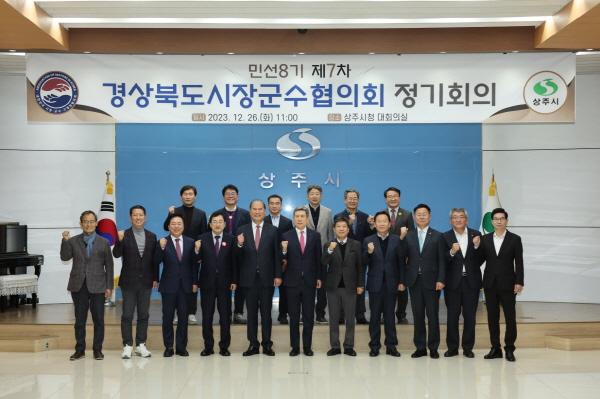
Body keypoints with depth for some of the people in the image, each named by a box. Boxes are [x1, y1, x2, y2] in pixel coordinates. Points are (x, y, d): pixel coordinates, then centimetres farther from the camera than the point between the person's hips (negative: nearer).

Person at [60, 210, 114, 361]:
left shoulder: (103, 243, 4)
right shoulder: (73, 241, 7)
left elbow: (109, 266, 3)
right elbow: (65, 257, -6)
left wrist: (109, 286, -2)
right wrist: (65, 241, -18)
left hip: (97, 286, -1)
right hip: (78, 286, 1)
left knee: (98, 320, 2)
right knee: (79, 320, 6)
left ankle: (98, 350, 11)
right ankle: (80, 350, 15)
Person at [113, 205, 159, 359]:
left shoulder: (152, 236, 7)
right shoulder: (124, 235, -3)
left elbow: (154, 259, 8)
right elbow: (116, 254, -14)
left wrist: (155, 278, 5)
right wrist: (119, 241, -31)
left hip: (146, 282, 3)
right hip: (129, 281, -3)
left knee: (143, 315, 7)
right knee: (127, 315, 0)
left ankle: (141, 345, 14)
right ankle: (127, 346, 5)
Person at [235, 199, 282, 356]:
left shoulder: (273, 230, 2)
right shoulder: (242, 230, 4)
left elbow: (277, 255, 2)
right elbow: (238, 257, 1)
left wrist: (278, 275, -3)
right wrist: (239, 245, -20)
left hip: (267, 278, -1)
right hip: (249, 278, 1)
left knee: (266, 312, 4)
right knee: (251, 313, 6)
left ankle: (267, 344, 11)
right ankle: (253, 344, 13)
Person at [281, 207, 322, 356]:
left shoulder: (315, 236, 3)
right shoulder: (286, 236, 0)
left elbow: (318, 258, 6)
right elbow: (284, 259, -3)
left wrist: (319, 277, 4)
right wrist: (284, 251, -24)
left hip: (309, 281, 1)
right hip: (292, 281, -1)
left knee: (309, 316, 6)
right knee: (293, 316, 6)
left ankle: (307, 346, 14)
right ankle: (295, 346, 13)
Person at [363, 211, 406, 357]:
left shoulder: (397, 240, 1)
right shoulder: (368, 241, 1)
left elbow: (401, 262, 1)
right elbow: (364, 263, -4)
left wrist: (401, 281, -3)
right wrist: (369, 252, -23)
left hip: (391, 283, 0)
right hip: (375, 283, 0)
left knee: (390, 315, 7)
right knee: (375, 315, 6)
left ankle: (391, 346, 14)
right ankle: (374, 346, 13)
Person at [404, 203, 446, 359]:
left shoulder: (437, 236, 3)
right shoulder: (408, 236, 7)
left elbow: (442, 260, -1)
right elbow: (403, 258, 4)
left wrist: (441, 280, -8)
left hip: (431, 281, -2)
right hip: (414, 281, 2)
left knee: (433, 316, 1)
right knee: (418, 316, 6)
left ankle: (433, 348, 10)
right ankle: (420, 347, 13)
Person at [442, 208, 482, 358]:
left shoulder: (475, 234, 2)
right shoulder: (446, 237, -1)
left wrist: (477, 246, -19)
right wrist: (451, 252, -25)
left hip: (471, 281, 1)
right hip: (453, 282, -1)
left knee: (470, 316, 7)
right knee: (452, 316, 5)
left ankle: (468, 347, 16)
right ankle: (452, 347, 14)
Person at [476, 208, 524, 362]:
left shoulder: (515, 239, 0)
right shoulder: (485, 239, 7)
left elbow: (519, 263, -3)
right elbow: (479, 261, 6)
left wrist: (519, 282, -10)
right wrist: (476, 247, -10)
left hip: (507, 284, -2)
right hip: (490, 284, 3)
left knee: (510, 318, 0)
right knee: (492, 318, 5)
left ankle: (509, 349, 10)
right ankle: (495, 348, 13)